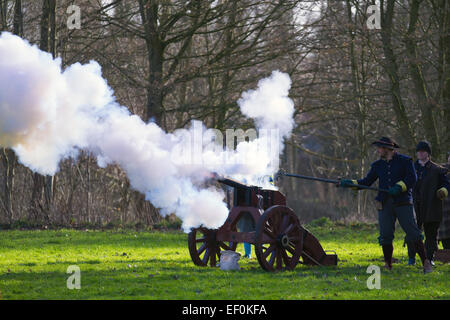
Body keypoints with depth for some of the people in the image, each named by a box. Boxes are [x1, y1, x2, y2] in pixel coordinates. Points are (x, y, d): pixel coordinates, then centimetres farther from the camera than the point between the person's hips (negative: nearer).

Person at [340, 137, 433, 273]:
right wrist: (350, 183, 2)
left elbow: (412, 179, -6)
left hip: (403, 202, -4)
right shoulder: (377, 165, 15)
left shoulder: (405, 161, 2)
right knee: (385, 236, 0)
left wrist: (399, 187, -20)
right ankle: (388, 265, 10)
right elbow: (366, 182, 15)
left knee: (413, 233, -9)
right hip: (385, 204, 4)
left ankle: (425, 262, -5)